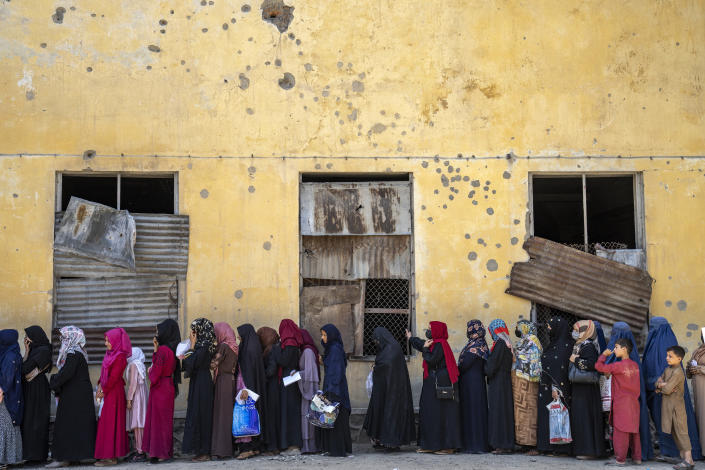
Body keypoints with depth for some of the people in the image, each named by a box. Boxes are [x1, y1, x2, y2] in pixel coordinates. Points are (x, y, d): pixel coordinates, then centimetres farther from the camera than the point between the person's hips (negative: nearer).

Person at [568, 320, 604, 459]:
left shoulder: (588, 346, -15)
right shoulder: (579, 345, 14)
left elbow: (591, 364, -27)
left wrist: (575, 360, -19)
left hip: (586, 389, -10)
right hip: (579, 387, 10)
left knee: (585, 416, -6)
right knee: (578, 416, 13)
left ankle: (589, 450, -1)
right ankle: (582, 447, 20)